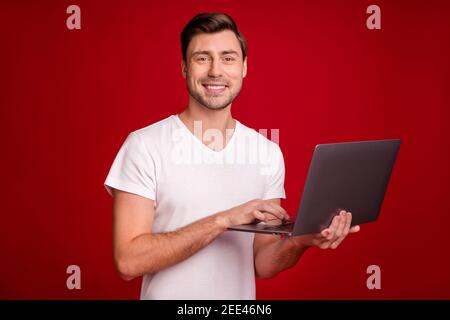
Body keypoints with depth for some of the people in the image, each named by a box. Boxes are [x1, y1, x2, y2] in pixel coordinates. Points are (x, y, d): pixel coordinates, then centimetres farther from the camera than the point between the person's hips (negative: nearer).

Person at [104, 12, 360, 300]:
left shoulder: (269, 153, -4)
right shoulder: (144, 145, -14)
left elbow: (262, 265, -1)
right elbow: (127, 261, -19)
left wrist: (300, 241, -21)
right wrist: (223, 220, -25)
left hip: (241, 296, 3)